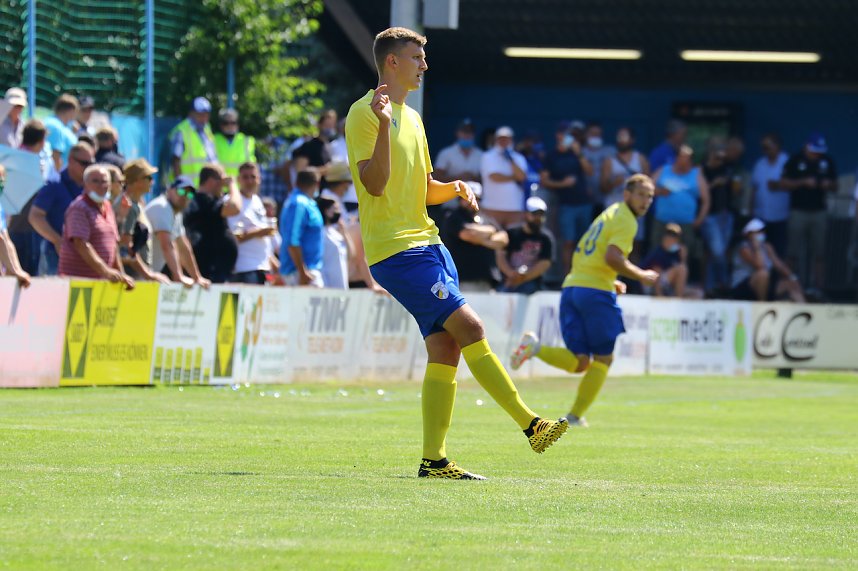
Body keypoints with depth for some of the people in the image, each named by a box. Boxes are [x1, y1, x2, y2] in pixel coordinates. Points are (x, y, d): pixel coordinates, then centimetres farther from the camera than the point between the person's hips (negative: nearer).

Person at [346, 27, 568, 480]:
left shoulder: (412, 118, 21)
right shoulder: (365, 114, -7)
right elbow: (374, 184, -18)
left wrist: (455, 187, 5)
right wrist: (383, 125, -28)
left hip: (428, 244, 9)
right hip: (396, 251, -9)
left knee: (445, 350, 2)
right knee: (470, 328, -15)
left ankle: (434, 460, 4)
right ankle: (530, 425, -14)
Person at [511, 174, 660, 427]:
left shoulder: (608, 214, 24)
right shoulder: (625, 220, -4)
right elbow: (612, 257, -18)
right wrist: (641, 276, -6)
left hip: (571, 288, 8)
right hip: (596, 291, -8)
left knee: (579, 362, 3)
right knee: (603, 359, 5)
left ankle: (535, 347, -19)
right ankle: (576, 415, 1)